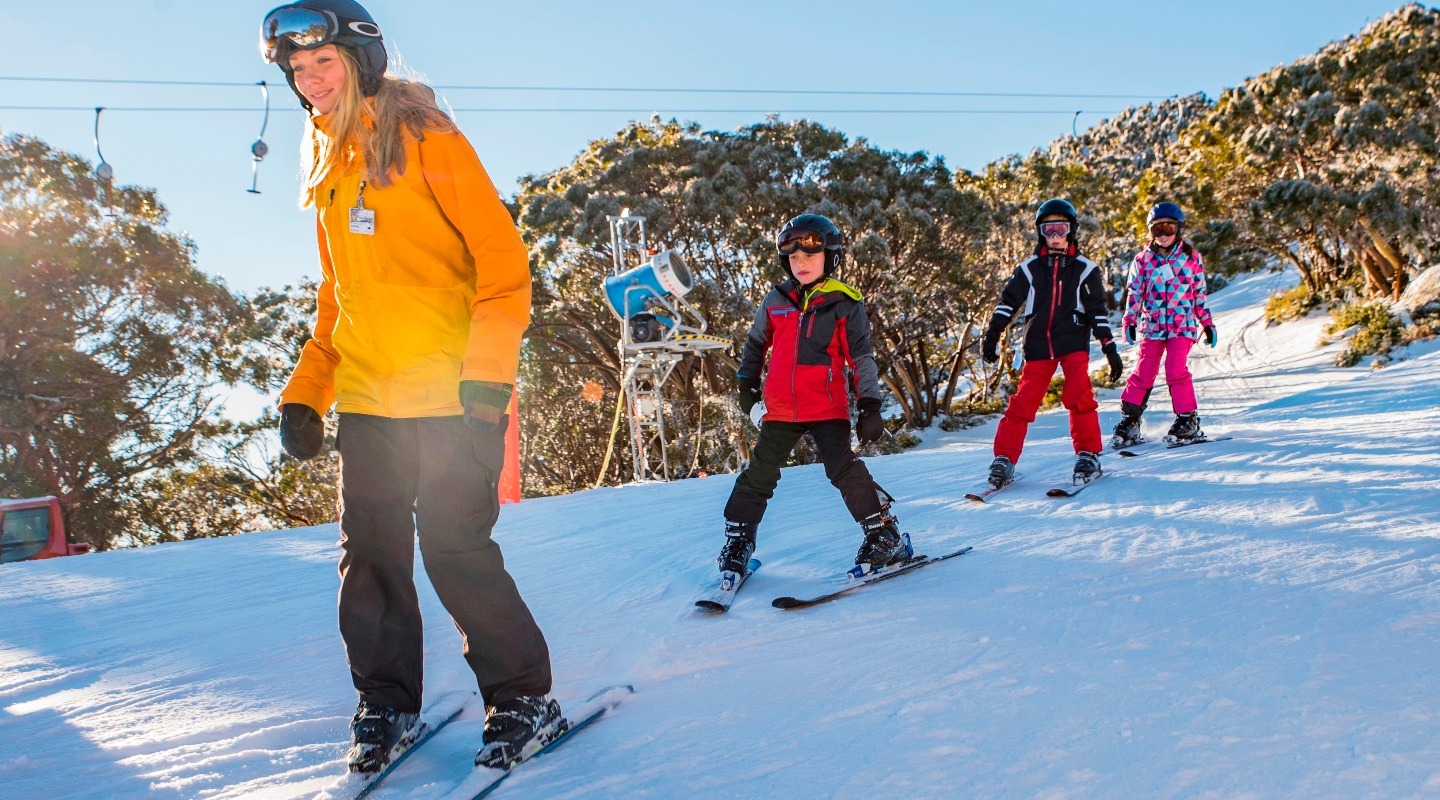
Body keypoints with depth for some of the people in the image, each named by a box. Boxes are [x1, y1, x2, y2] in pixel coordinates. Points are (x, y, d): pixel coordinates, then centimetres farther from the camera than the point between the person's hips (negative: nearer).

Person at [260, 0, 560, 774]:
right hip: (365, 398, 6)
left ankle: (524, 699, 10)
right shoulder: (326, 167, 17)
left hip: (449, 395, -6)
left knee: (455, 549, -6)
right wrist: (305, 392, 16)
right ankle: (386, 704, 22)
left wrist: (487, 375, -17)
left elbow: (501, 258, -9)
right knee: (368, 555, 6)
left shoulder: (424, 138, -3)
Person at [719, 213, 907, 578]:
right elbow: (756, 345, 21)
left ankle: (885, 536, -1)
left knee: (843, 469, -12)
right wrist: (747, 385, 22)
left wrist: (870, 406, -7)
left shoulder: (845, 304, -1)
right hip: (781, 408, 3)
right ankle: (737, 541, 16)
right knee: (760, 473, 5)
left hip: (828, 407, -3)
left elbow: (862, 358, -1)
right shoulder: (775, 302, 7)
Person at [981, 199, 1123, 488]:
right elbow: (1008, 302, 7)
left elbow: (1097, 311, 7)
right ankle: (1004, 460, 2)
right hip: (1038, 345, 1)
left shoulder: (1085, 269, 8)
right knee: (1023, 401, -4)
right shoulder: (1030, 268, 9)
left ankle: (1088, 455, -8)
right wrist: (991, 336, -3)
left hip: (1074, 342, -1)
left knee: (1078, 395, -19)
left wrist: (1110, 348, 2)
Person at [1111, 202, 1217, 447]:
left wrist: (1207, 323, 10)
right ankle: (1129, 420, 8)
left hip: (1182, 324, -1)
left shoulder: (1191, 258, 5)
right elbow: (1134, 293, 5)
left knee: (1176, 369, -15)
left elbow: (1200, 294, 10)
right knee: (1144, 372, -1)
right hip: (1152, 325, 1)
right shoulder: (1143, 260, 6)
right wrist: (1130, 322, -5)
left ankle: (1188, 420, -5)